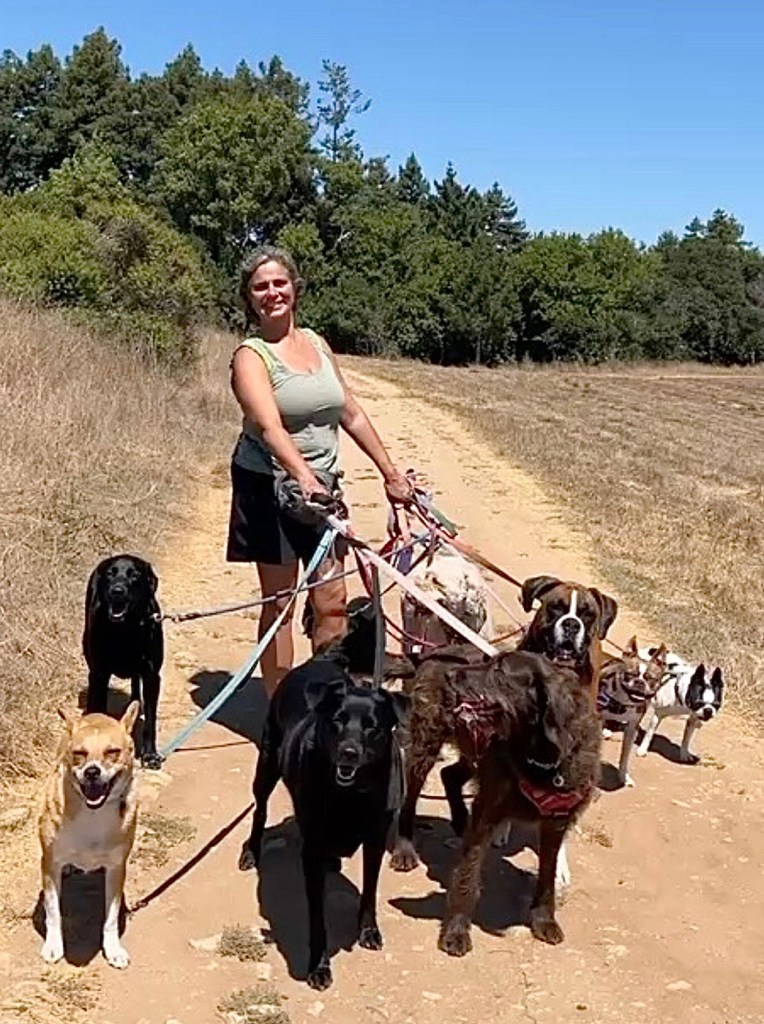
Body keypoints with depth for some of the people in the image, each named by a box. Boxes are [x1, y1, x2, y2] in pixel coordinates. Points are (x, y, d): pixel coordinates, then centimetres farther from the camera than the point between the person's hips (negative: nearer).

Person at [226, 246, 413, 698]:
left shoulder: (316, 343, 10)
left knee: (333, 603, 4)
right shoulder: (252, 356, -10)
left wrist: (391, 471, 14)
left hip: (322, 486, 5)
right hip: (270, 487, -5)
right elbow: (269, 426, -27)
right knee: (279, 602, 0)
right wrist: (302, 475, -43)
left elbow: (351, 413, 16)